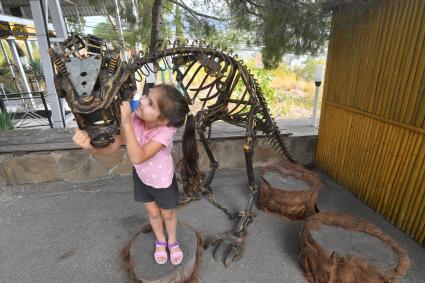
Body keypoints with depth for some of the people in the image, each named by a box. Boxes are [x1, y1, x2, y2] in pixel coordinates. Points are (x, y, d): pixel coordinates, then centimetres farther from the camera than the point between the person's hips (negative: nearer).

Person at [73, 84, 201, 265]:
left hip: (163, 180, -3)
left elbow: (138, 157, -46)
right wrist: (90, 146, -44)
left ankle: (173, 242, 52)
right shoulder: (134, 117, -27)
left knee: (168, 213, 20)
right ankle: (160, 242, 53)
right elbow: (112, 146, -24)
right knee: (153, 212, 23)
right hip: (141, 177, 4)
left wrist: (126, 123, -50)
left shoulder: (166, 130, -38)